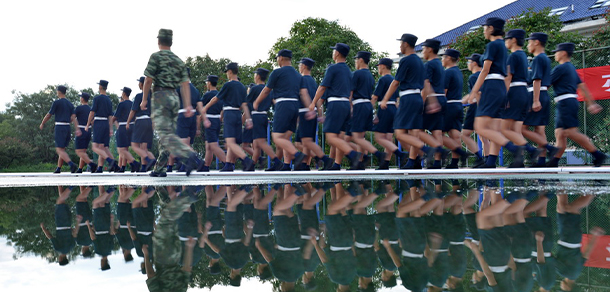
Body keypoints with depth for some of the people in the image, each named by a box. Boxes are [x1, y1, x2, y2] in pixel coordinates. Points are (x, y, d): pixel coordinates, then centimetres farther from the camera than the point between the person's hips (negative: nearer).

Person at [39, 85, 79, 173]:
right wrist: (77, 129, -9)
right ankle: (58, 168, 19)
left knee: (59, 150, -9)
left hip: (59, 128, -7)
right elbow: (73, 117, 0)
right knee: (62, 149, 17)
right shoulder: (70, 104, 11)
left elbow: (49, 115, -2)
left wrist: (42, 124, 14)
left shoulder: (56, 102, -7)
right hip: (67, 128, 7)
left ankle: (72, 165, -30)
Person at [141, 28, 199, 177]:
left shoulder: (156, 57, -3)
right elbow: (185, 84, 7)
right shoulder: (179, 61, 14)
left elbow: (148, 80, -7)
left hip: (160, 95, -7)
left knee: (165, 134, -14)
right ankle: (159, 169, 15)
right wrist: (188, 105, 4)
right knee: (168, 133, 11)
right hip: (174, 97, 7)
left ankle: (189, 155, -35)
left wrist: (144, 99, 3)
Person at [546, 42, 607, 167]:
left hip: (565, 102, -10)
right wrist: (591, 103, 22)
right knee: (559, 133, 5)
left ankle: (597, 154, -12)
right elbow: (582, 86, 22)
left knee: (572, 132, -13)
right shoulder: (572, 68, 22)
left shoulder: (561, 68, -8)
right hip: (572, 101, 10)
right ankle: (554, 161, 2)